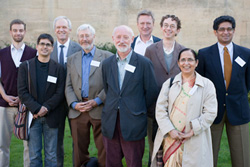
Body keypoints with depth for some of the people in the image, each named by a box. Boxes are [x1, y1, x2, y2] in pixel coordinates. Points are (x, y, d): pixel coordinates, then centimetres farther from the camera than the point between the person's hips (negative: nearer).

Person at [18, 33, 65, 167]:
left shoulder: (58, 68, 6)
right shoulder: (25, 66, 5)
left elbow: (60, 93, 0)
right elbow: (22, 92, -2)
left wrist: (46, 108, -13)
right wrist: (37, 109, -12)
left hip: (51, 117, 0)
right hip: (33, 116, 0)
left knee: (51, 155, 6)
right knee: (34, 155, 4)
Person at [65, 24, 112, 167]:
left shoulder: (107, 57, 3)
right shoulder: (72, 59, 15)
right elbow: (68, 86, 11)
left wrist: (97, 101, -12)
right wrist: (74, 104, -5)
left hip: (99, 109, -3)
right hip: (78, 111, 3)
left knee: (103, 149, 2)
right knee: (79, 150, 9)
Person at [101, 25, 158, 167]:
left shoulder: (144, 63, -4)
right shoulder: (107, 63, 8)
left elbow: (152, 92, -2)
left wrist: (139, 109, 3)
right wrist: (113, 108, 7)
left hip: (133, 122, -4)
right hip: (111, 122, 4)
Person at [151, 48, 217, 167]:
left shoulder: (207, 85, 4)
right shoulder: (169, 83, 11)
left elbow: (210, 113, -2)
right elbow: (160, 109, 4)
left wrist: (193, 131, -11)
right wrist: (170, 130, -8)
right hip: (170, 138, 2)